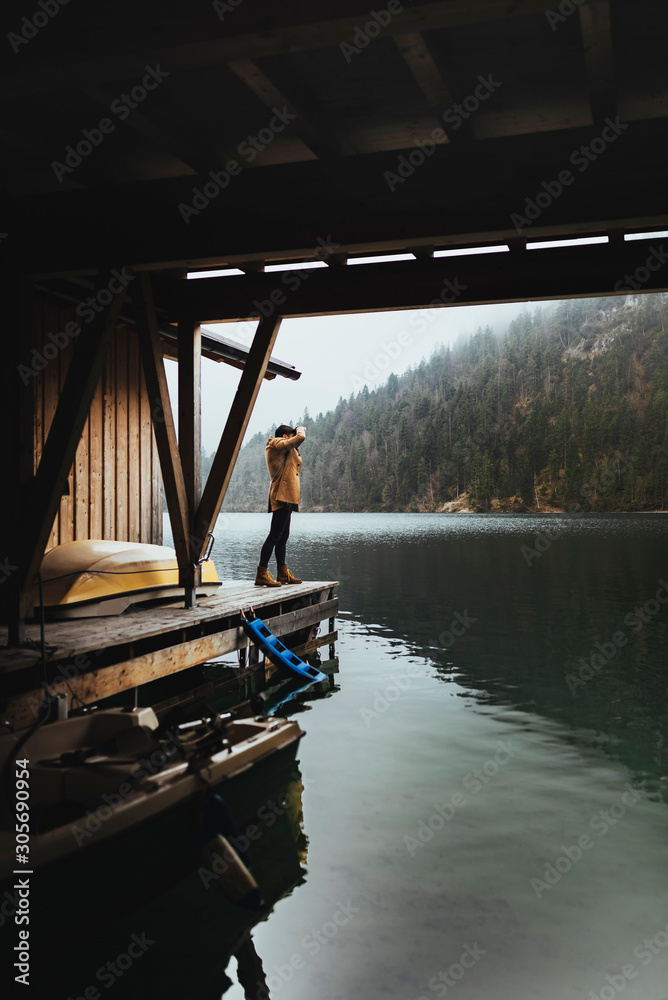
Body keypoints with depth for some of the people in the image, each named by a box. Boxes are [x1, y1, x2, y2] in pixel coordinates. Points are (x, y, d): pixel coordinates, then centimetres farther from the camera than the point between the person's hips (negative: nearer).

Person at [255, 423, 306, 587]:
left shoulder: (281, 449, 22)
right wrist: (300, 429, 7)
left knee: (283, 536, 13)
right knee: (275, 535, -14)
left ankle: (283, 574, 18)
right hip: (282, 496, -11)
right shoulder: (276, 444, -6)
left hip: (286, 498, 11)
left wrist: (296, 448, 22)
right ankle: (262, 574, -17)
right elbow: (300, 438, -13)